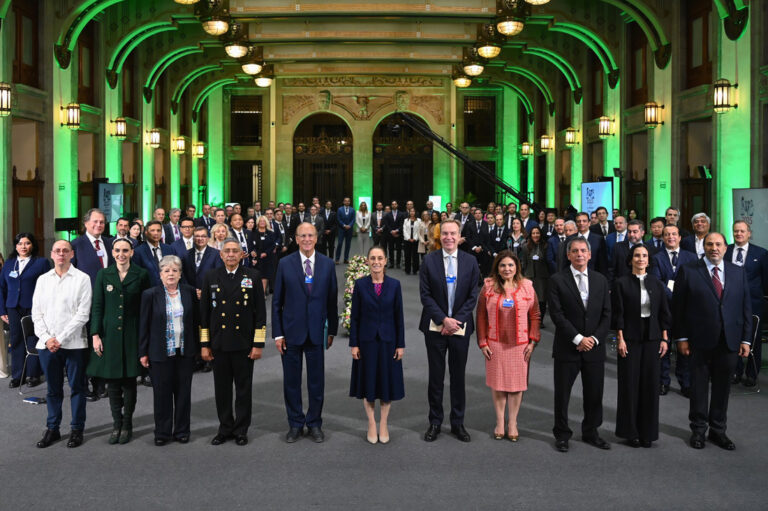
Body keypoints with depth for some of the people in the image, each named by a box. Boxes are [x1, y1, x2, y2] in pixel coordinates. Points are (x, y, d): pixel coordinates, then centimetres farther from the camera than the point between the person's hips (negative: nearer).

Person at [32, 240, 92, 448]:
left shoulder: (82, 279, -2)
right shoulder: (43, 280, 11)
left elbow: (83, 314, -8)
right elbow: (36, 313, 8)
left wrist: (61, 339, -12)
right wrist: (46, 338, -6)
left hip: (74, 344, -3)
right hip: (47, 344, 4)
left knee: (77, 387, 4)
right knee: (53, 389, 12)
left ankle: (77, 429, 15)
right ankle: (52, 429, 22)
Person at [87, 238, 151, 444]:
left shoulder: (141, 275, 1)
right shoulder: (104, 275, 6)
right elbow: (97, 306, 5)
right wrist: (95, 335, -2)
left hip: (132, 334, -1)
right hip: (110, 334, 2)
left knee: (129, 381, 3)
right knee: (112, 382, 4)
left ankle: (127, 424, 14)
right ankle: (116, 423, 14)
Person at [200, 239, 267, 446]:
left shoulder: (253, 276, 0)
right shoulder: (211, 278, 5)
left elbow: (260, 313, -1)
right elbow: (204, 313, 7)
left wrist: (258, 344, -6)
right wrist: (204, 344, 3)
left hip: (244, 344, -2)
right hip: (219, 344, 2)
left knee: (243, 389, 6)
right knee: (222, 389, 9)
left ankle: (241, 430, 18)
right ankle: (225, 428, 22)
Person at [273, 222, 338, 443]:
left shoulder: (327, 264, 1)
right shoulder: (285, 264, -2)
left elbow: (332, 300, 6)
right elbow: (277, 301, 0)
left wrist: (332, 330, 6)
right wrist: (277, 333, -3)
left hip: (316, 332, 1)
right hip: (291, 332, 0)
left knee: (317, 381, 8)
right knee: (291, 381, 8)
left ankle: (314, 423, 23)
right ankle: (295, 424, 23)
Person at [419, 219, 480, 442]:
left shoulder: (470, 261, 2)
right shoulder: (429, 260, -2)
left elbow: (472, 296, 0)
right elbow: (425, 294, -4)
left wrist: (456, 321, -10)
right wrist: (444, 319, -12)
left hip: (460, 326, 1)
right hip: (435, 327, -1)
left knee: (458, 376, 8)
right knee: (436, 376, 6)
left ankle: (457, 422, 19)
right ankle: (435, 422, 18)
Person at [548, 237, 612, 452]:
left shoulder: (600, 280, 8)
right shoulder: (557, 280, -4)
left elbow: (606, 314, 6)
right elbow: (556, 313, -10)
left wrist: (595, 338, -8)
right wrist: (578, 338, -15)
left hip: (594, 347, 3)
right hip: (567, 348, -3)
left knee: (594, 394, 9)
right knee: (562, 393, 6)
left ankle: (591, 432, 26)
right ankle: (562, 435, 20)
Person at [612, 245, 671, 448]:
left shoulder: (656, 284, 7)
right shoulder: (621, 283, -2)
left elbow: (664, 313, 9)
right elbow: (618, 314, -4)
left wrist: (664, 339, 3)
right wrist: (620, 339, -10)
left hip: (652, 339, 3)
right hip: (630, 339, -3)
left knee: (650, 383, 5)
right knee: (629, 384, 2)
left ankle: (647, 431, 15)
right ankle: (630, 431, 12)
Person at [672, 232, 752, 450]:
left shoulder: (738, 272, 7)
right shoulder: (688, 271, -2)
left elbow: (746, 307, 7)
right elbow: (678, 307, -2)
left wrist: (746, 339, 3)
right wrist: (681, 337, -6)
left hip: (729, 342, 3)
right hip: (700, 341, -2)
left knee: (722, 387, 11)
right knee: (699, 387, 7)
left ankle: (718, 430, 24)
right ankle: (698, 430, 21)